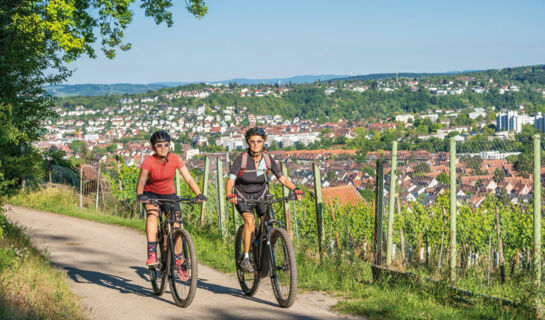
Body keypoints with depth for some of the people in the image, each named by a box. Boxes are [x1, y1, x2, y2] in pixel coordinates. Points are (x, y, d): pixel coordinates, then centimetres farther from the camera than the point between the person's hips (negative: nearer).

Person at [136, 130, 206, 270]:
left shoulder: (175, 159, -17)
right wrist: (140, 194, -55)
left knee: (176, 224, -13)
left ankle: (178, 260, 3)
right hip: (151, 193, -2)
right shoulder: (149, 161, -22)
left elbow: (189, 178, -23)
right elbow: (141, 180, -34)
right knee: (152, 214, -32)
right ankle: (152, 253, -34)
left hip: (169, 193, 2)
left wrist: (199, 194, -38)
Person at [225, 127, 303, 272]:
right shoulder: (241, 159, -18)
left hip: (261, 195, 3)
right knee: (250, 222, -28)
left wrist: (295, 189, -28)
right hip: (243, 197, -3)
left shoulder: (268, 159, -10)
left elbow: (282, 178, -11)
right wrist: (229, 194, -45)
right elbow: (230, 180, -25)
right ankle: (246, 258, -20)